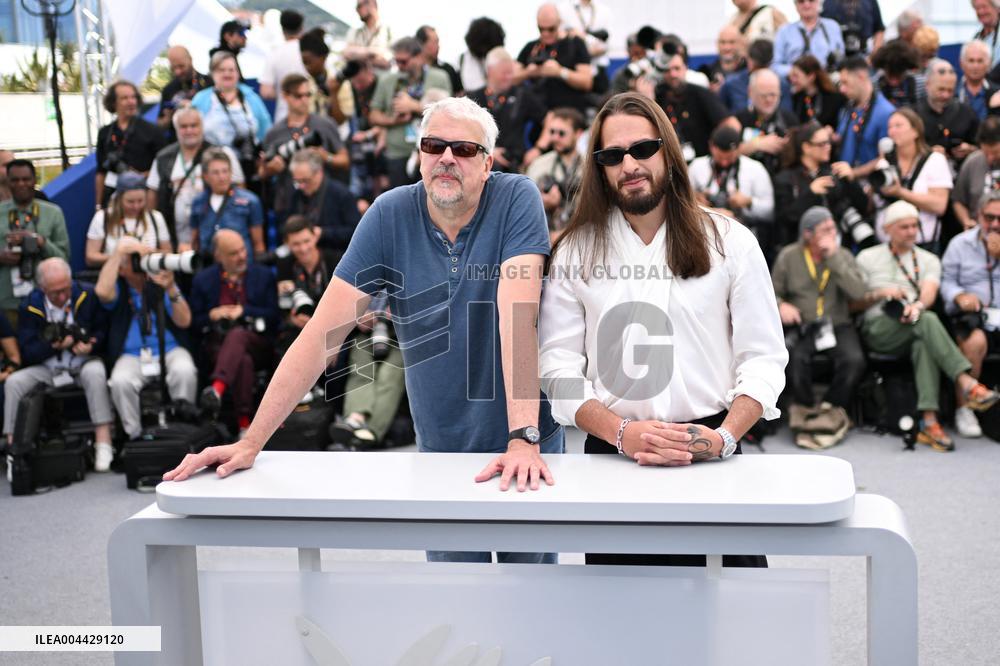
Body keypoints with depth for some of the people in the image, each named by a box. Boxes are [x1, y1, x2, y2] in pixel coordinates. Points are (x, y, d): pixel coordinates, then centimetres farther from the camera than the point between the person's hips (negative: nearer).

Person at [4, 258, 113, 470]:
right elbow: (27, 352, -6)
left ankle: (103, 444, -34)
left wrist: (89, 346, -22)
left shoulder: (88, 295, -6)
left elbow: (103, 331, 0)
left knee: (95, 373, -35)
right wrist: (56, 345, -24)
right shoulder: (31, 306, -5)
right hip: (46, 368, 2)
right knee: (13, 382, -21)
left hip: (83, 362, -2)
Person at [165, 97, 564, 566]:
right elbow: (323, 332, -12)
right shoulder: (390, 215, -9)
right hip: (440, 448, 1)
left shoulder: (516, 199, -14)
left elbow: (518, 315, -26)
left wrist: (523, 437, -35)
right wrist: (251, 442, -17)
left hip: (530, 441, -1)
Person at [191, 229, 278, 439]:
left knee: (237, 334, -38)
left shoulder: (264, 275, 14)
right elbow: (194, 322, 13)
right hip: (217, 345, 0)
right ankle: (244, 423, -43)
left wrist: (244, 311, -8)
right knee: (243, 360, -37)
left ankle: (217, 387, -62)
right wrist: (212, 315, -8)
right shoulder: (203, 279, 14)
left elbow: (274, 317, 7)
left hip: (256, 345, 0)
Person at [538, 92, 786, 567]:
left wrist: (725, 436, -14)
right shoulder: (575, 252, 6)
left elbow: (763, 358, 2)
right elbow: (558, 366, 0)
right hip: (611, 455, 1)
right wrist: (622, 433, -15)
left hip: (711, 456, 0)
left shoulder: (731, 242, 5)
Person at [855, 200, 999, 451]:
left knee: (923, 343, -37)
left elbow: (929, 293, -2)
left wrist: (918, 304, -26)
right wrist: (879, 294, -8)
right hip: (877, 329, -2)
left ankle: (929, 421, -47)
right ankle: (967, 383, -46)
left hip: (914, 329, 2)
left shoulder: (928, 260, 19)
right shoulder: (867, 258, 15)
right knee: (927, 320, -34)